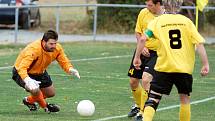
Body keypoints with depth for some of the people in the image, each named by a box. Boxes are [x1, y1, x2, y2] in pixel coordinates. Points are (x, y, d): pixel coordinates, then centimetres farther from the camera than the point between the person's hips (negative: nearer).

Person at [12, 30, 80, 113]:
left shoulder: (57, 48, -20)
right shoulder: (33, 50, -40)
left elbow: (64, 62, -9)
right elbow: (22, 68, -47)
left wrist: (71, 70, -33)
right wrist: (28, 80, -66)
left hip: (40, 72, 7)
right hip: (21, 72, -7)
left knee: (51, 93, 15)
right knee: (35, 89, -33)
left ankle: (29, 101, 40)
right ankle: (45, 107, -2)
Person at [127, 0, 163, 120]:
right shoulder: (144, 13, -2)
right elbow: (138, 32, 10)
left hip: (157, 53, -5)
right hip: (142, 50, 5)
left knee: (146, 79, -22)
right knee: (133, 81, 10)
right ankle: (138, 105, 39)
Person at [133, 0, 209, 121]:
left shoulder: (157, 21, 4)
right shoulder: (186, 21, 5)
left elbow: (143, 39, -8)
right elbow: (199, 43, -3)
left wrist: (137, 57, 1)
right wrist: (205, 64, -1)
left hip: (164, 67, -1)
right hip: (184, 68, 1)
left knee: (154, 98, -2)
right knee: (185, 98, 16)